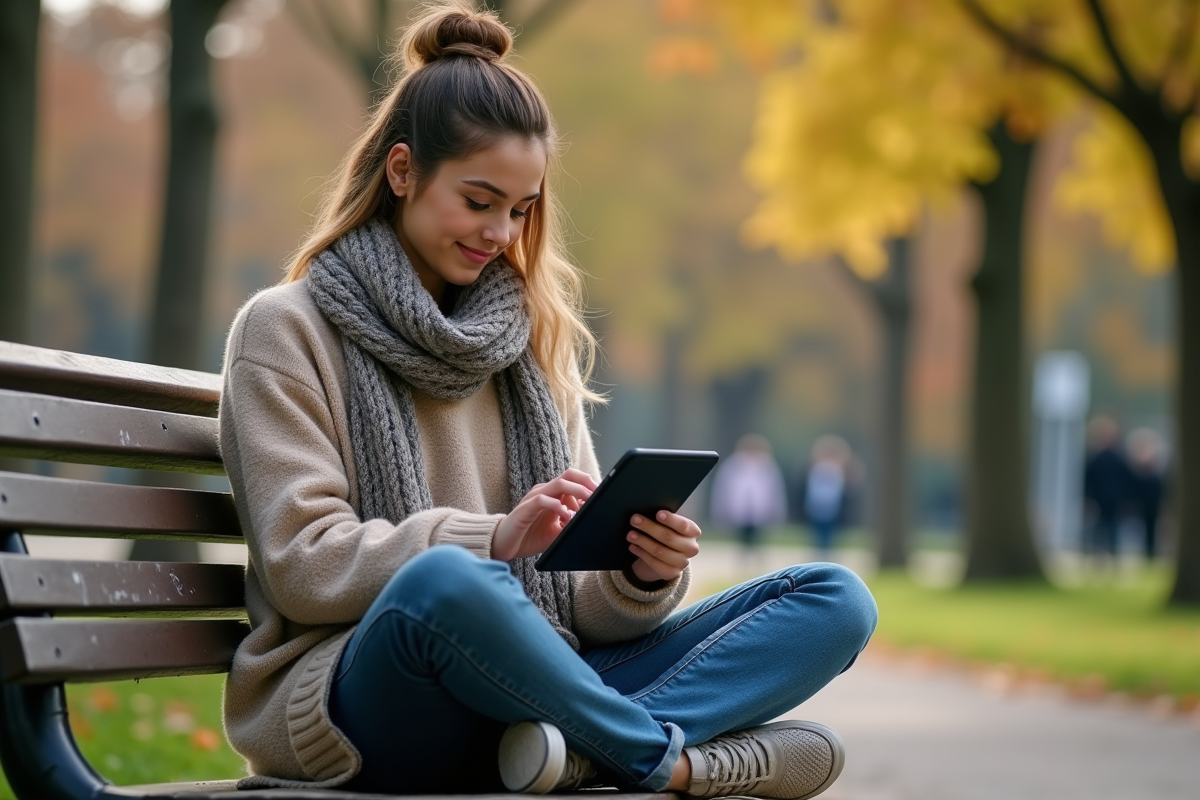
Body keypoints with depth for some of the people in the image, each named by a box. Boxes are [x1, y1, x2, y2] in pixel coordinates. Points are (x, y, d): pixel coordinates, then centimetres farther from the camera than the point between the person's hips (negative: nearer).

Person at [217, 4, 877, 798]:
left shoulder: (535, 341, 20)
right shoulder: (285, 330, 5)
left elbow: (578, 601, 15)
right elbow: (301, 563, -8)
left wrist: (640, 576, -8)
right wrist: (494, 542, -21)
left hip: (525, 687, 6)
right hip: (359, 698, -6)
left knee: (835, 599, -10)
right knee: (445, 581, -42)